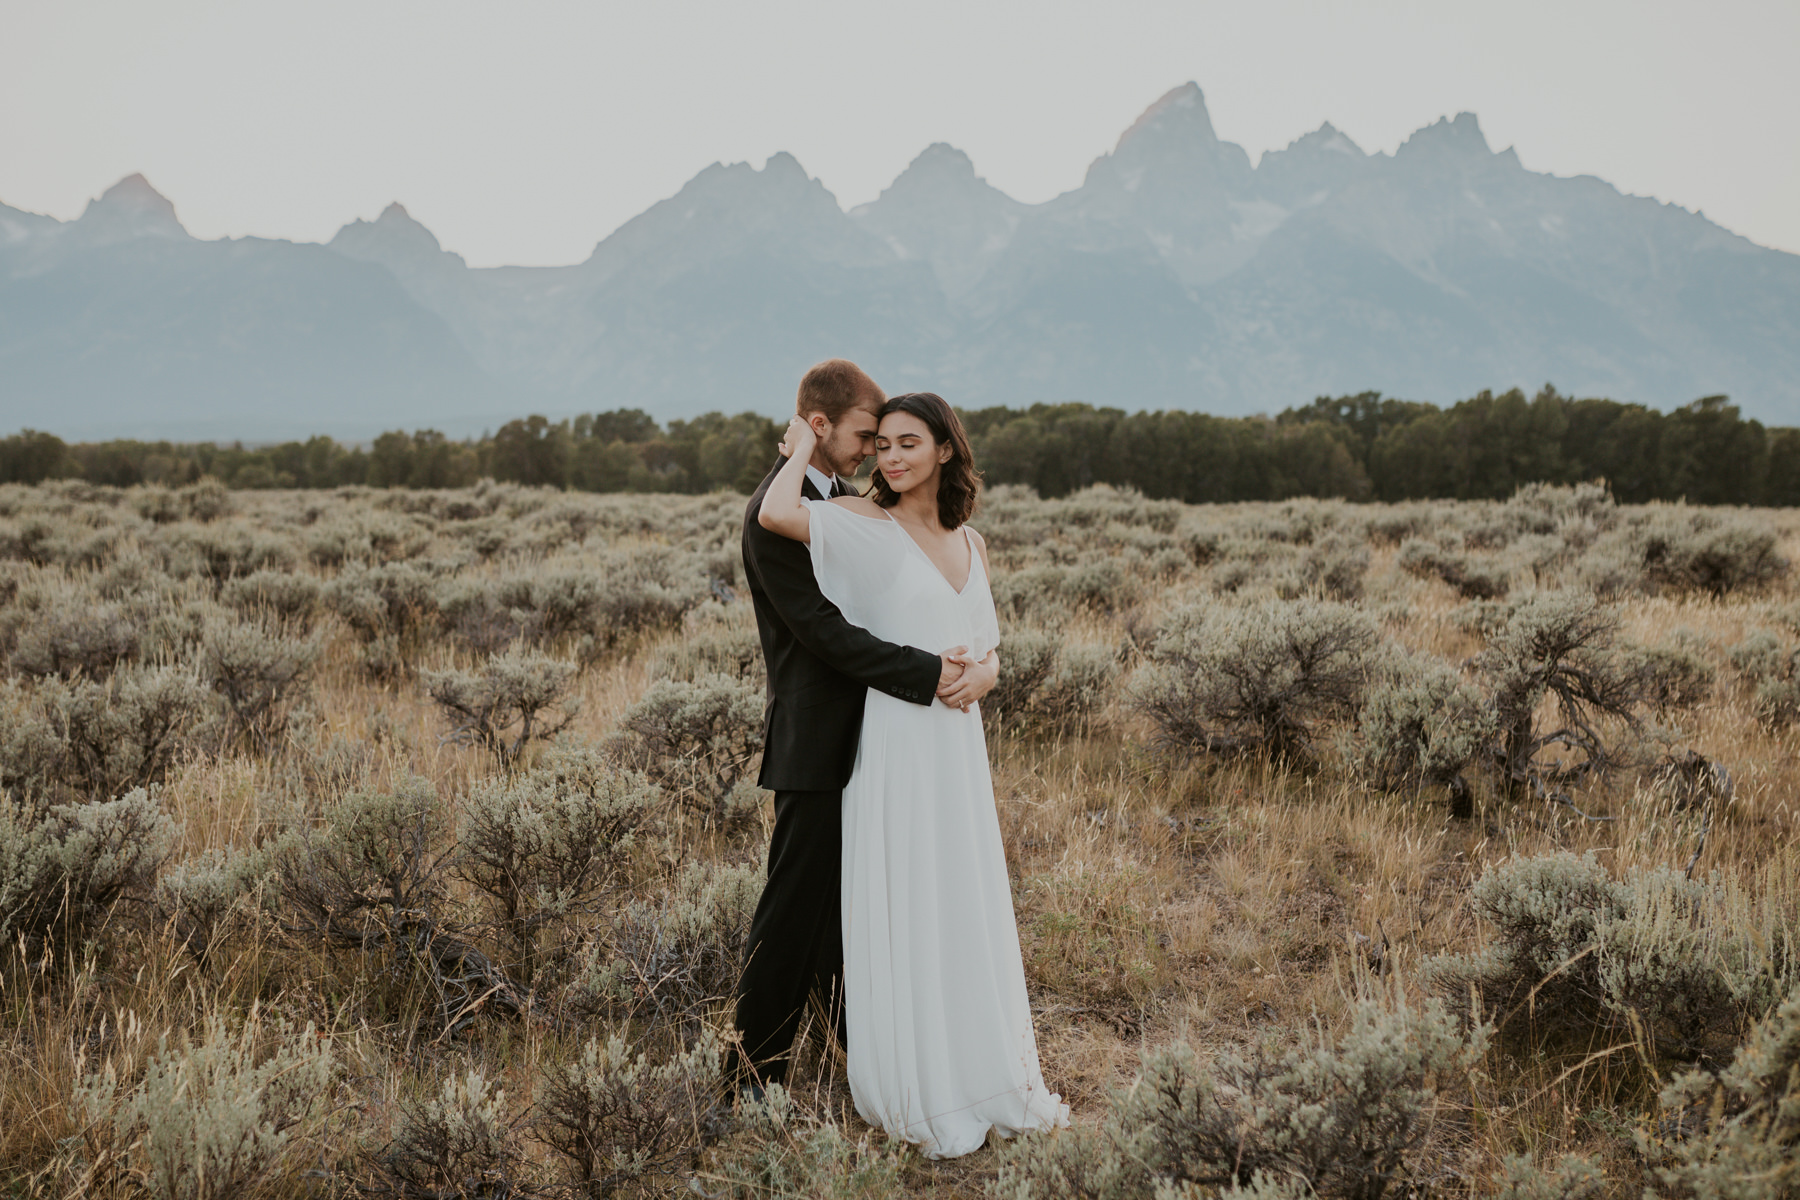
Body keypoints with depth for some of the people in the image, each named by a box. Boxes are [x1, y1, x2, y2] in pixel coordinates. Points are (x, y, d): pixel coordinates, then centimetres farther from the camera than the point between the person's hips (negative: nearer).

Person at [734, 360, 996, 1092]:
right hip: (815, 749, -9)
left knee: (841, 913, 18)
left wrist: (980, 660, -7)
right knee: (794, 914, 0)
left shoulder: (847, 503, 14)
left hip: (858, 743, 9)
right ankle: (756, 1079, 12)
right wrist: (929, 675, -21)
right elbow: (824, 631, -21)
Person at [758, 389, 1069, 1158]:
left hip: (958, 746, 6)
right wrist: (803, 450, -9)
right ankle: (921, 1096, 15)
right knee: (902, 910, 1)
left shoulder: (969, 542, 11)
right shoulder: (866, 525, -7)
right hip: (895, 742, -6)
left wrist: (983, 669, -3)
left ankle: (989, 1076, 29)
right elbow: (775, 516, -27)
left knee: (971, 909, 14)